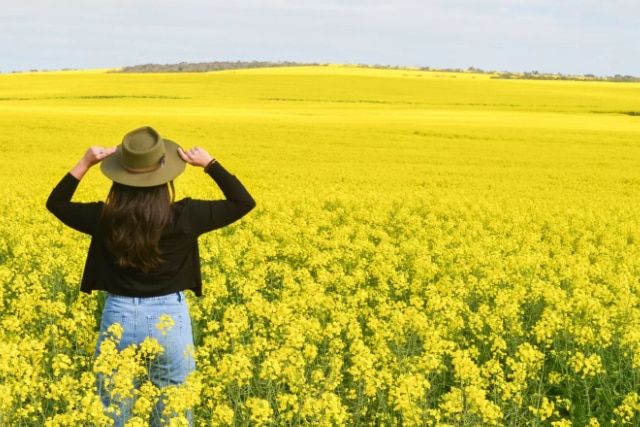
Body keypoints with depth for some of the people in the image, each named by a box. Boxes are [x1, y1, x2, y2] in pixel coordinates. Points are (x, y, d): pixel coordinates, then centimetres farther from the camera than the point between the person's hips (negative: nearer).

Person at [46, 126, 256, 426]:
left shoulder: (105, 218, -11)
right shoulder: (184, 218, -14)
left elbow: (56, 203, 8)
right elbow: (244, 202, -3)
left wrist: (85, 163, 3)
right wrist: (209, 164, -3)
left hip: (119, 316, 1)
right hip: (170, 318, -1)